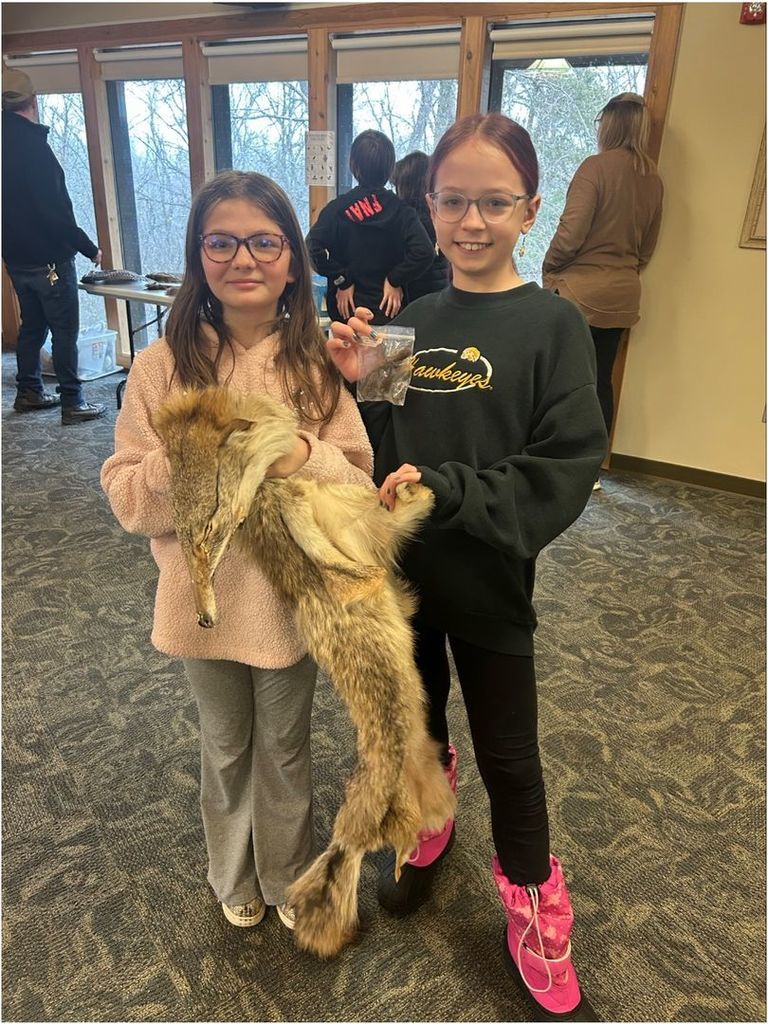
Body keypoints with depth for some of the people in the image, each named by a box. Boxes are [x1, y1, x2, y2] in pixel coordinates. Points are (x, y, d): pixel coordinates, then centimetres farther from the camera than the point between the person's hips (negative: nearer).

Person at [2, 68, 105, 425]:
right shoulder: (31, 142, -17)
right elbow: (56, 210, -20)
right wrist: (89, 248, -12)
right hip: (48, 258, -8)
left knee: (32, 325, 18)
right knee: (65, 329, -2)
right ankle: (72, 402, 1)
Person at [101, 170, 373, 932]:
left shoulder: (317, 363, -8)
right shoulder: (164, 363, -10)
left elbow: (360, 489, -8)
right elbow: (126, 494, -8)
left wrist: (305, 458, -26)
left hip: (291, 599, 0)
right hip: (205, 601, 1)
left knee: (285, 751, 20)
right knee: (226, 750, 23)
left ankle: (288, 877, 48)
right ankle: (234, 878, 50)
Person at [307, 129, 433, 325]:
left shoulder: (338, 208, -3)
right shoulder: (400, 211, -2)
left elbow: (313, 247, -15)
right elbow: (423, 253, -15)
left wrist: (342, 280, -7)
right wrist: (395, 280, -4)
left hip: (347, 308, 0)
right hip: (388, 309, 0)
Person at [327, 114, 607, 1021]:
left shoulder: (553, 325, -11)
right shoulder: (410, 321, 2)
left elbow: (564, 472, -17)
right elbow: (379, 454, 5)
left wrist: (445, 491, -26)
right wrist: (355, 386, -12)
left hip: (489, 582, -4)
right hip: (400, 570, 4)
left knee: (507, 758, 12)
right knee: (413, 719, 23)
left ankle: (536, 929, 37)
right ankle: (426, 831, 53)